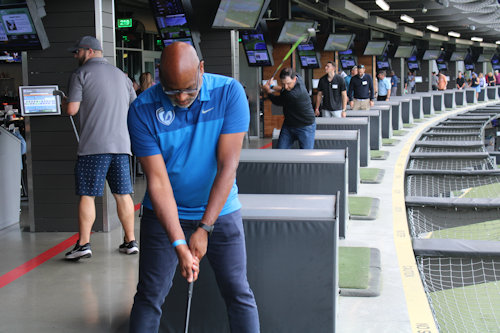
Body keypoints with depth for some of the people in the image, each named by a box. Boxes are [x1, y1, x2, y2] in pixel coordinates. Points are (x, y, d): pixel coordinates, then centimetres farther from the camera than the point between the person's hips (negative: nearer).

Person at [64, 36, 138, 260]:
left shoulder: (81, 73, -1)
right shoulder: (121, 75, 17)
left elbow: (72, 109, -7)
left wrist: (66, 102, 14)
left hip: (93, 145, -5)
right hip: (121, 143, 5)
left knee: (87, 195, 0)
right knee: (123, 194, 9)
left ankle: (83, 244, -1)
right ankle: (130, 241, 12)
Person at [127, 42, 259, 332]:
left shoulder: (230, 93, -15)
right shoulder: (143, 110, -16)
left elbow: (228, 166, -17)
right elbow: (158, 180, -18)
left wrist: (204, 228, -20)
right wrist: (179, 244, -24)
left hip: (220, 210, 0)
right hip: (164, 213, 0)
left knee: (239, 293, 1)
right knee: (150, 295, 2)